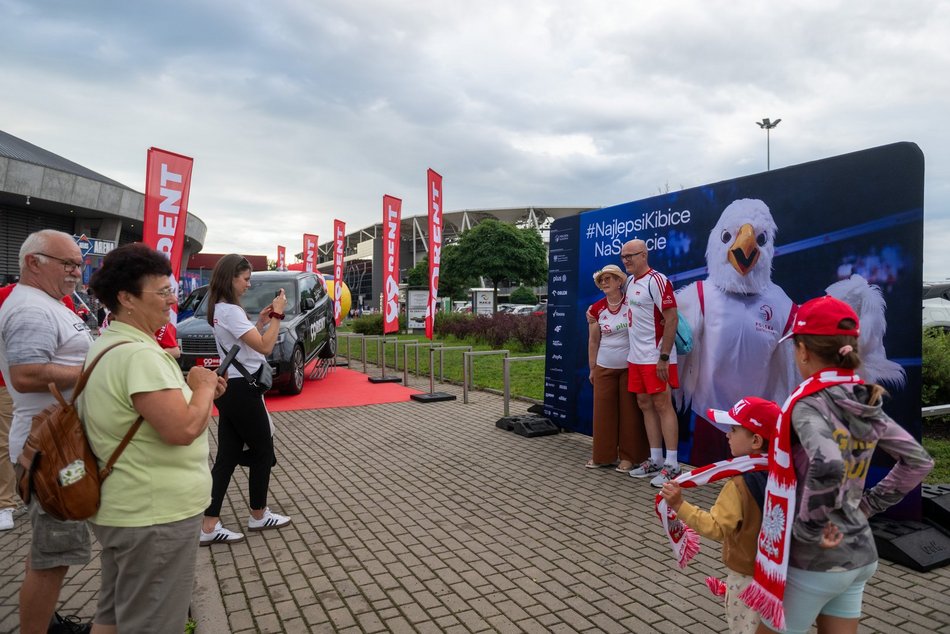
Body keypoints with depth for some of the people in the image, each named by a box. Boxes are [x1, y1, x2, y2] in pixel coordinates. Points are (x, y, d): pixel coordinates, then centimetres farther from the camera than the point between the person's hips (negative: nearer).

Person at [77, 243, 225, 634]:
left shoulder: (109, 345, 10)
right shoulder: (138, 354, -25)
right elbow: (183, 429, -32)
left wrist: (194, 390, 6)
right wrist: (203, 386, -14)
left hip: (123, 509, 11)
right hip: (154, 516, -11)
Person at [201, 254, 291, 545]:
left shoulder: (219, 309, 12)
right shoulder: (231, 311, -18)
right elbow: (264, 347, -21)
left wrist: (261, 321, 9)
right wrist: (277, 314, -14)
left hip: (230, 389, 9)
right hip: (241, 391, -9)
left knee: (227, 456, 9)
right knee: (263, 451, 7)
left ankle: (209, 526, 11)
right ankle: (259, 516, 22)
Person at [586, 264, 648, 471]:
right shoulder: (596, 309, 1)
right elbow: (593, 341, 8)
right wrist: (592, 368, 10)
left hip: (631, 366, -2)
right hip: (604, 368, 3)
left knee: (630, 411, 3)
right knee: (603, 411, 5)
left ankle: (629, 456, 14)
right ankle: (603, 455, 17)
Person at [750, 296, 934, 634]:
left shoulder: (808, 404, -21)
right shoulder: (867, 406, 2)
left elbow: (827, 467, -37)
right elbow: (919, 461, 12)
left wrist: (809, 528, -24)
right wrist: (870, 503, 11)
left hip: (813, 560, -7)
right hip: (860, 555, 7)